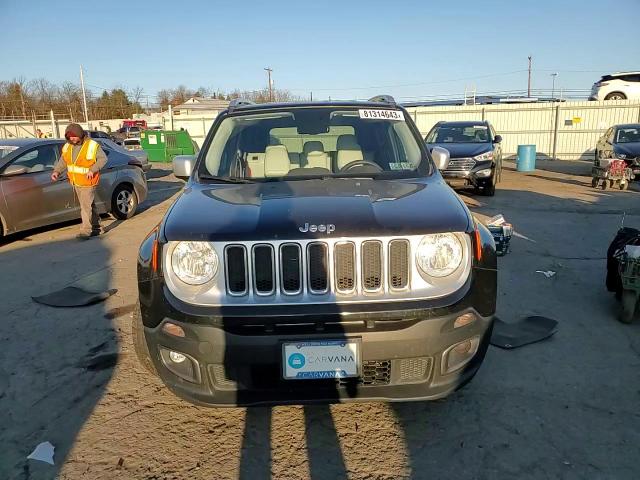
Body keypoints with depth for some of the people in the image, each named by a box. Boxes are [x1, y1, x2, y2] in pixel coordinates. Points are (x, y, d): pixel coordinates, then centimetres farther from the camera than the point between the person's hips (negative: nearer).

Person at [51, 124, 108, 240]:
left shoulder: (92, 146, -14)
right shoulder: (67, 147, 5)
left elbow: (103, 159, -13)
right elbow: (63, 161, 11)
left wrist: (92, 170, -25)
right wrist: (56, 171, -7)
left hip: (88, 182, -7)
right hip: (76, 182, 7)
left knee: (86, 206, -10)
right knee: (89, 204, 16)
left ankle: (86, 231, -7)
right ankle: (95, 227, 26)